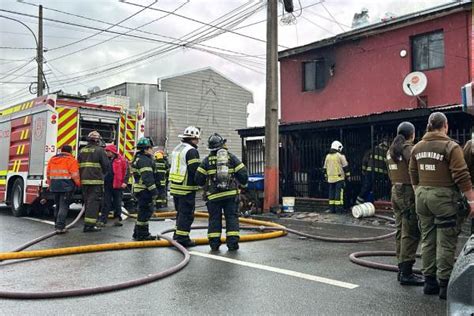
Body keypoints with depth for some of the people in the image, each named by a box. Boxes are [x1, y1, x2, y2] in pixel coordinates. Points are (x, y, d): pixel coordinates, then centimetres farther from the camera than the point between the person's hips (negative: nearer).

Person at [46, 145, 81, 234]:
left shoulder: (52, 159, 15)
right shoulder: (71, 160, -6)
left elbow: (48, 174, 19)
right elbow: (75, 175, -12)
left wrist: (50, 184, 27)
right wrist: (78, 184, 2)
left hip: (55, 186, 6)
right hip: (66, 186, -6)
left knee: (57, 206, 17)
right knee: (63, 206, -5)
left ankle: (57, 225, 25)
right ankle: (60, 227, -11)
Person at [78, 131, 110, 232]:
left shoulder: (82, 150, 12)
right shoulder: (99, 150, -7)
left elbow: (79, 165, 14)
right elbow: (106, 165, -7)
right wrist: (102, 173, 12)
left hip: (84, 180, 7)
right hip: (96, 180, -7)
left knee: (87, 201, 15)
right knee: (93, 202, -5)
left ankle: (88, 223, 23)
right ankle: (89, 224, -8)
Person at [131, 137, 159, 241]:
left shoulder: (138, 159, 18)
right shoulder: (144, 160, -17)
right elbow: (147, 177, -24)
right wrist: (154, 191, -22)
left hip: (139, 189, 11)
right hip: (144, 190, -11)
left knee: (143, 211, 18)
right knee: (145, 211, -4)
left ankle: (138, 233, 27)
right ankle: (142, 235, 4)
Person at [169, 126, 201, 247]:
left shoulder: (176, 149, 15)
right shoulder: (192, 151, -15)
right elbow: (195, 170, -21)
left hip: (175, 186, 9)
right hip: (187, 188, -9)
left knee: (180, 212, 19)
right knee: (187, 214, -2)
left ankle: (177, 235, 27)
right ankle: (182, 238, 0)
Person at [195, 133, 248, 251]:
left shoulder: (207, 160, 0)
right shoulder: (231, 157, 1)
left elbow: (198, 178, 1)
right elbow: (243, 173, -2)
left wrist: (205, 184, 21)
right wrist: (242, 183, 17)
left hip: (213, 195, 0)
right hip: (231, 194, 0)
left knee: (214, 218, 9)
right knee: (232, 217, 5)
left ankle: (214, 243, 9)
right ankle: (232, 243, 1)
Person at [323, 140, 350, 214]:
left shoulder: (328, 156, 10)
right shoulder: (340, 156, -6)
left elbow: (325, 168, 14)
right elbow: (345, 166, -6)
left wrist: (326, 176, 22)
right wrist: (347, 175, 1)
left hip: (330, 178, 5)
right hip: (339, 177, -5)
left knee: (332, 192, 8)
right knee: (339, 192, -4)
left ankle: (332, 208, 8)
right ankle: (339, 208, -7)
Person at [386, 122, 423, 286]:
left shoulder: (391, 151, 12)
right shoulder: (410, 149, -13)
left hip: (396, 191, 9)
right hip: (409, 192, -8)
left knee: (401, 231, 13)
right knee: (410, 233, -5)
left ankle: (402, 269, 19)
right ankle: (406, 273, -3)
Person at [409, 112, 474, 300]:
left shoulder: (417, 148, 8)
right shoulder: (451, 147, -10)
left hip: (422, 196, 6)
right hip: (444, 197, -6)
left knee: (427, 240, 13)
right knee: (446, 243, 1)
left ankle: (430, 282, 20)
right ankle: (445, 285, 6)